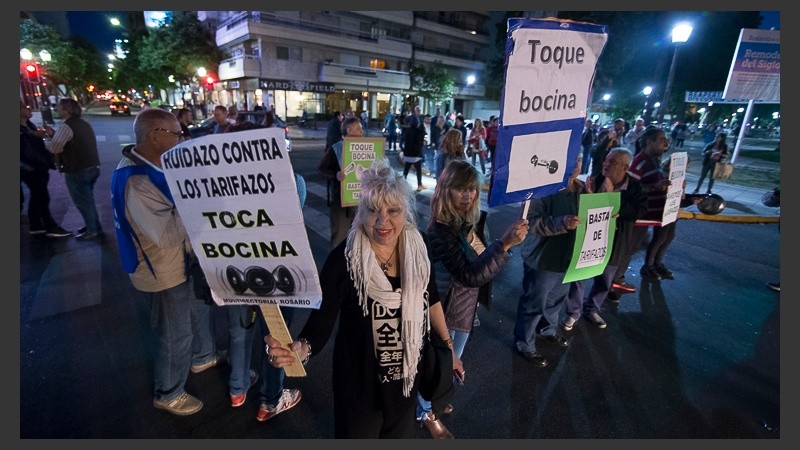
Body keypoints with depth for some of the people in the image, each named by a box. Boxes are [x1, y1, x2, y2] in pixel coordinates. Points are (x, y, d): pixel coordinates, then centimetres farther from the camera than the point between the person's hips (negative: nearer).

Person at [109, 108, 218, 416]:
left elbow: (173, 208, 8)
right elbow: (168, 234, -35)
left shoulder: (150, 165, 0)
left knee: (199, 310, 28)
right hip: (162, 273, -9)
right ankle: (168, 394, 36)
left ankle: (203, 357, 53)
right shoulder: (135, 181, -31)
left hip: (180, 261, 9)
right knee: (176, 336, 11)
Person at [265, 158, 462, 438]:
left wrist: (448, 346, 9)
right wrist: (299, 349, -45)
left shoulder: (416, 249, -13)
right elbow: (321, 322, -25)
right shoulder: (343, 259, -25)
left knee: (401, 434, 28)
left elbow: (430, 299, 2)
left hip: (407, 375, 4)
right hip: (360, 381, -3)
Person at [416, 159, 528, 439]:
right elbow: (469, 275, -36)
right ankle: (426, 413, 46)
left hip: (467, 304, 8)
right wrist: (505, 244, -40)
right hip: (445, 308, -8)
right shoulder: (440, 230, -29)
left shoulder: (475, 219, -6)